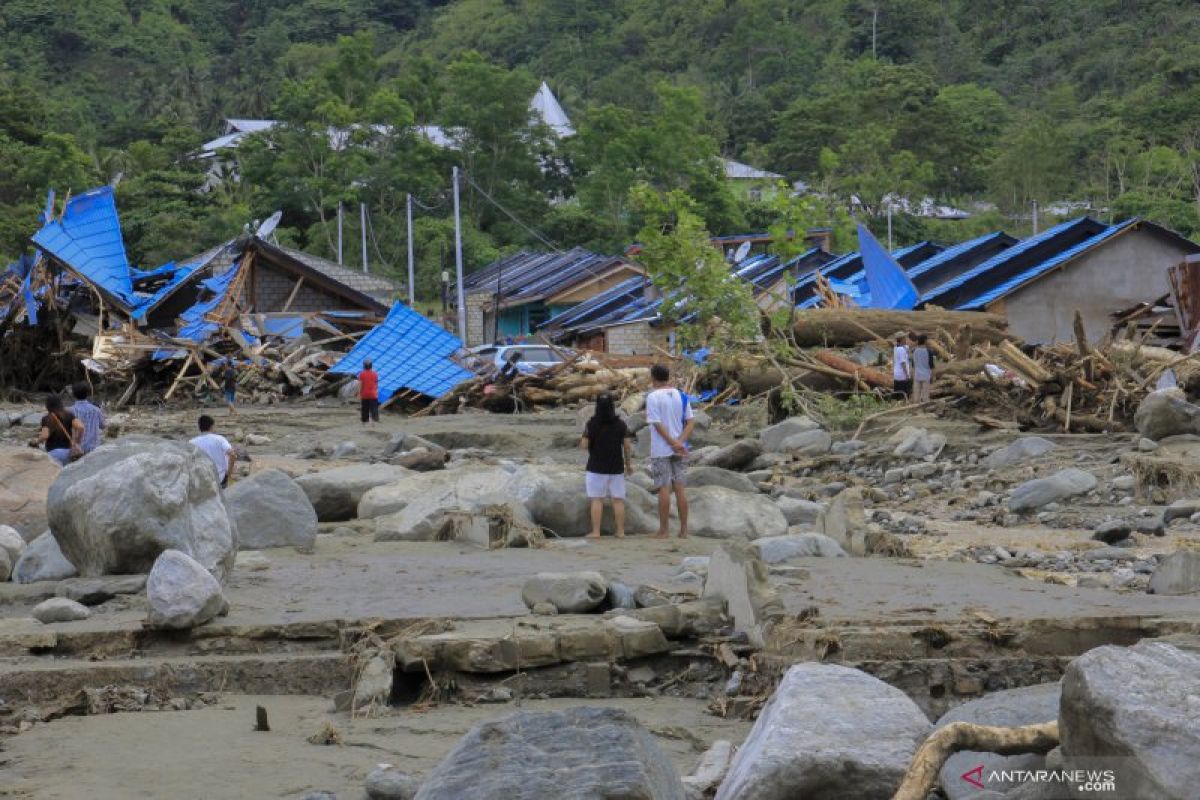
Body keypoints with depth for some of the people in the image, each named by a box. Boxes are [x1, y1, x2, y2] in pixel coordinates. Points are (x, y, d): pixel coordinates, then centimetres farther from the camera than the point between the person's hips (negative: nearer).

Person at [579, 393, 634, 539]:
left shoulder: (592, 423, -8)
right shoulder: (620, 424, 0)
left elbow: (584, 445, -8)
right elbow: (627, 446, -2)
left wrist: (582, 442, 15)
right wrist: (629, 464, 9)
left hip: (596, 468, -2)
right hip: (616, 468, 2)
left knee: (597, 500, 0)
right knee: (618, 500, 6)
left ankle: (595, 531, -5)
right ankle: (620, 531, 4)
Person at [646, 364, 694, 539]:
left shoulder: (653, 397, -8)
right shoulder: (681, 396, 8)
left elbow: (657, 424, -14)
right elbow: (690, 421, 2)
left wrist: (673, 443, -12)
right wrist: (680, 441, -8)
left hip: (660, 450, -4)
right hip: (679, 451, 4)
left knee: (664, 489, -3)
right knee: (680, 489, 6)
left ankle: (663, 531, -1)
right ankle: (683, 530, 6)